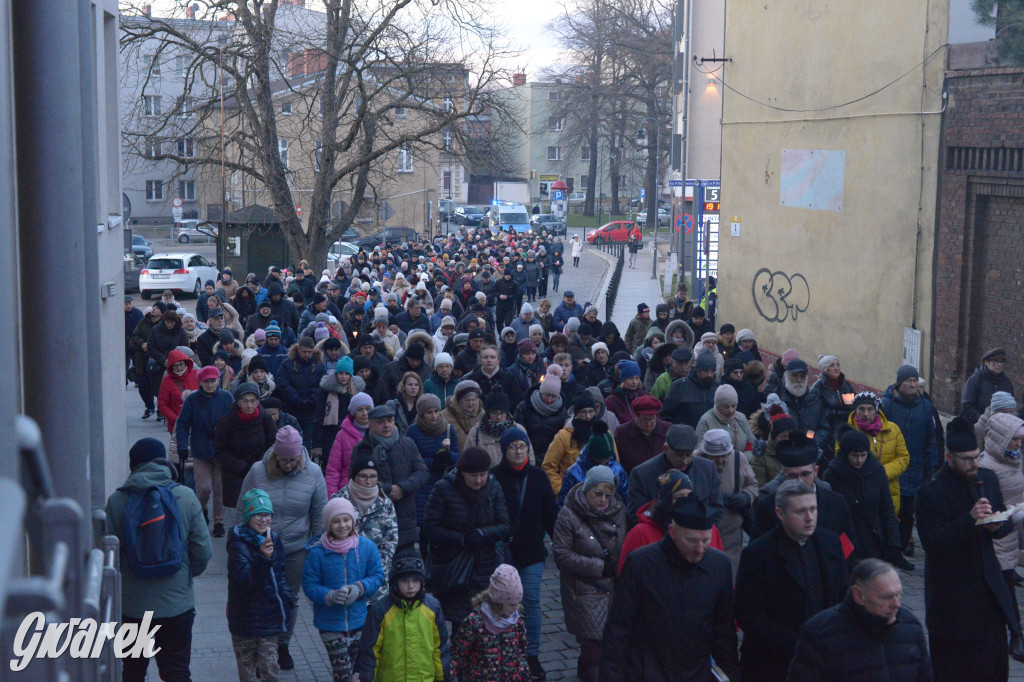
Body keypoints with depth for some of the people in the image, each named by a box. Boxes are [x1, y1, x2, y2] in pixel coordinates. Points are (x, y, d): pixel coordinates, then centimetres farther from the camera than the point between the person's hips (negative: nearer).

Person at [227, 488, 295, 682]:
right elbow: (244, 581, -28)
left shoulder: (274, 539, 4)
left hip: (270, 616, 4)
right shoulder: (238, 544, -16)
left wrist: (287, 597, 7)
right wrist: (263, 558, -40)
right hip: (245, 620, -4)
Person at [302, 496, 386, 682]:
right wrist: (330, 596, -23)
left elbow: (377, 576, 3)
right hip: (330, 623, -2)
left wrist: (359, 588, -16)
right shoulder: (317, 552, -10)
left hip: (360, 620, 2)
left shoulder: (367, 547, -4)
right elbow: (309, 585, -6)